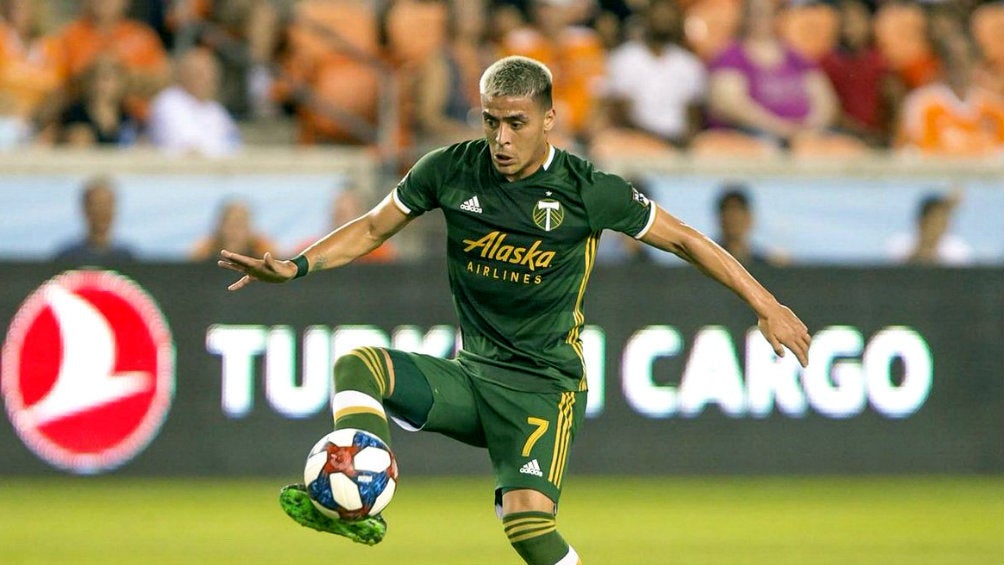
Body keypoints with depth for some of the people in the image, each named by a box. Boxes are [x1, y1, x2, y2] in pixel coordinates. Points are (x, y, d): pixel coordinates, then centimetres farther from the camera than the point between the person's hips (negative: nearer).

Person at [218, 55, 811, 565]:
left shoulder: (589, 191, -10)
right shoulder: (451, 170, -1)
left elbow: (684, 239, 0)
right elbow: (373, 227, 12)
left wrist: (766, 305, -1)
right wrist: (296, 266, -1)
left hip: (545, 385, -4)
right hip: (471, 374, 4)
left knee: (528, 516, -25)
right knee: (358, 364, -19)